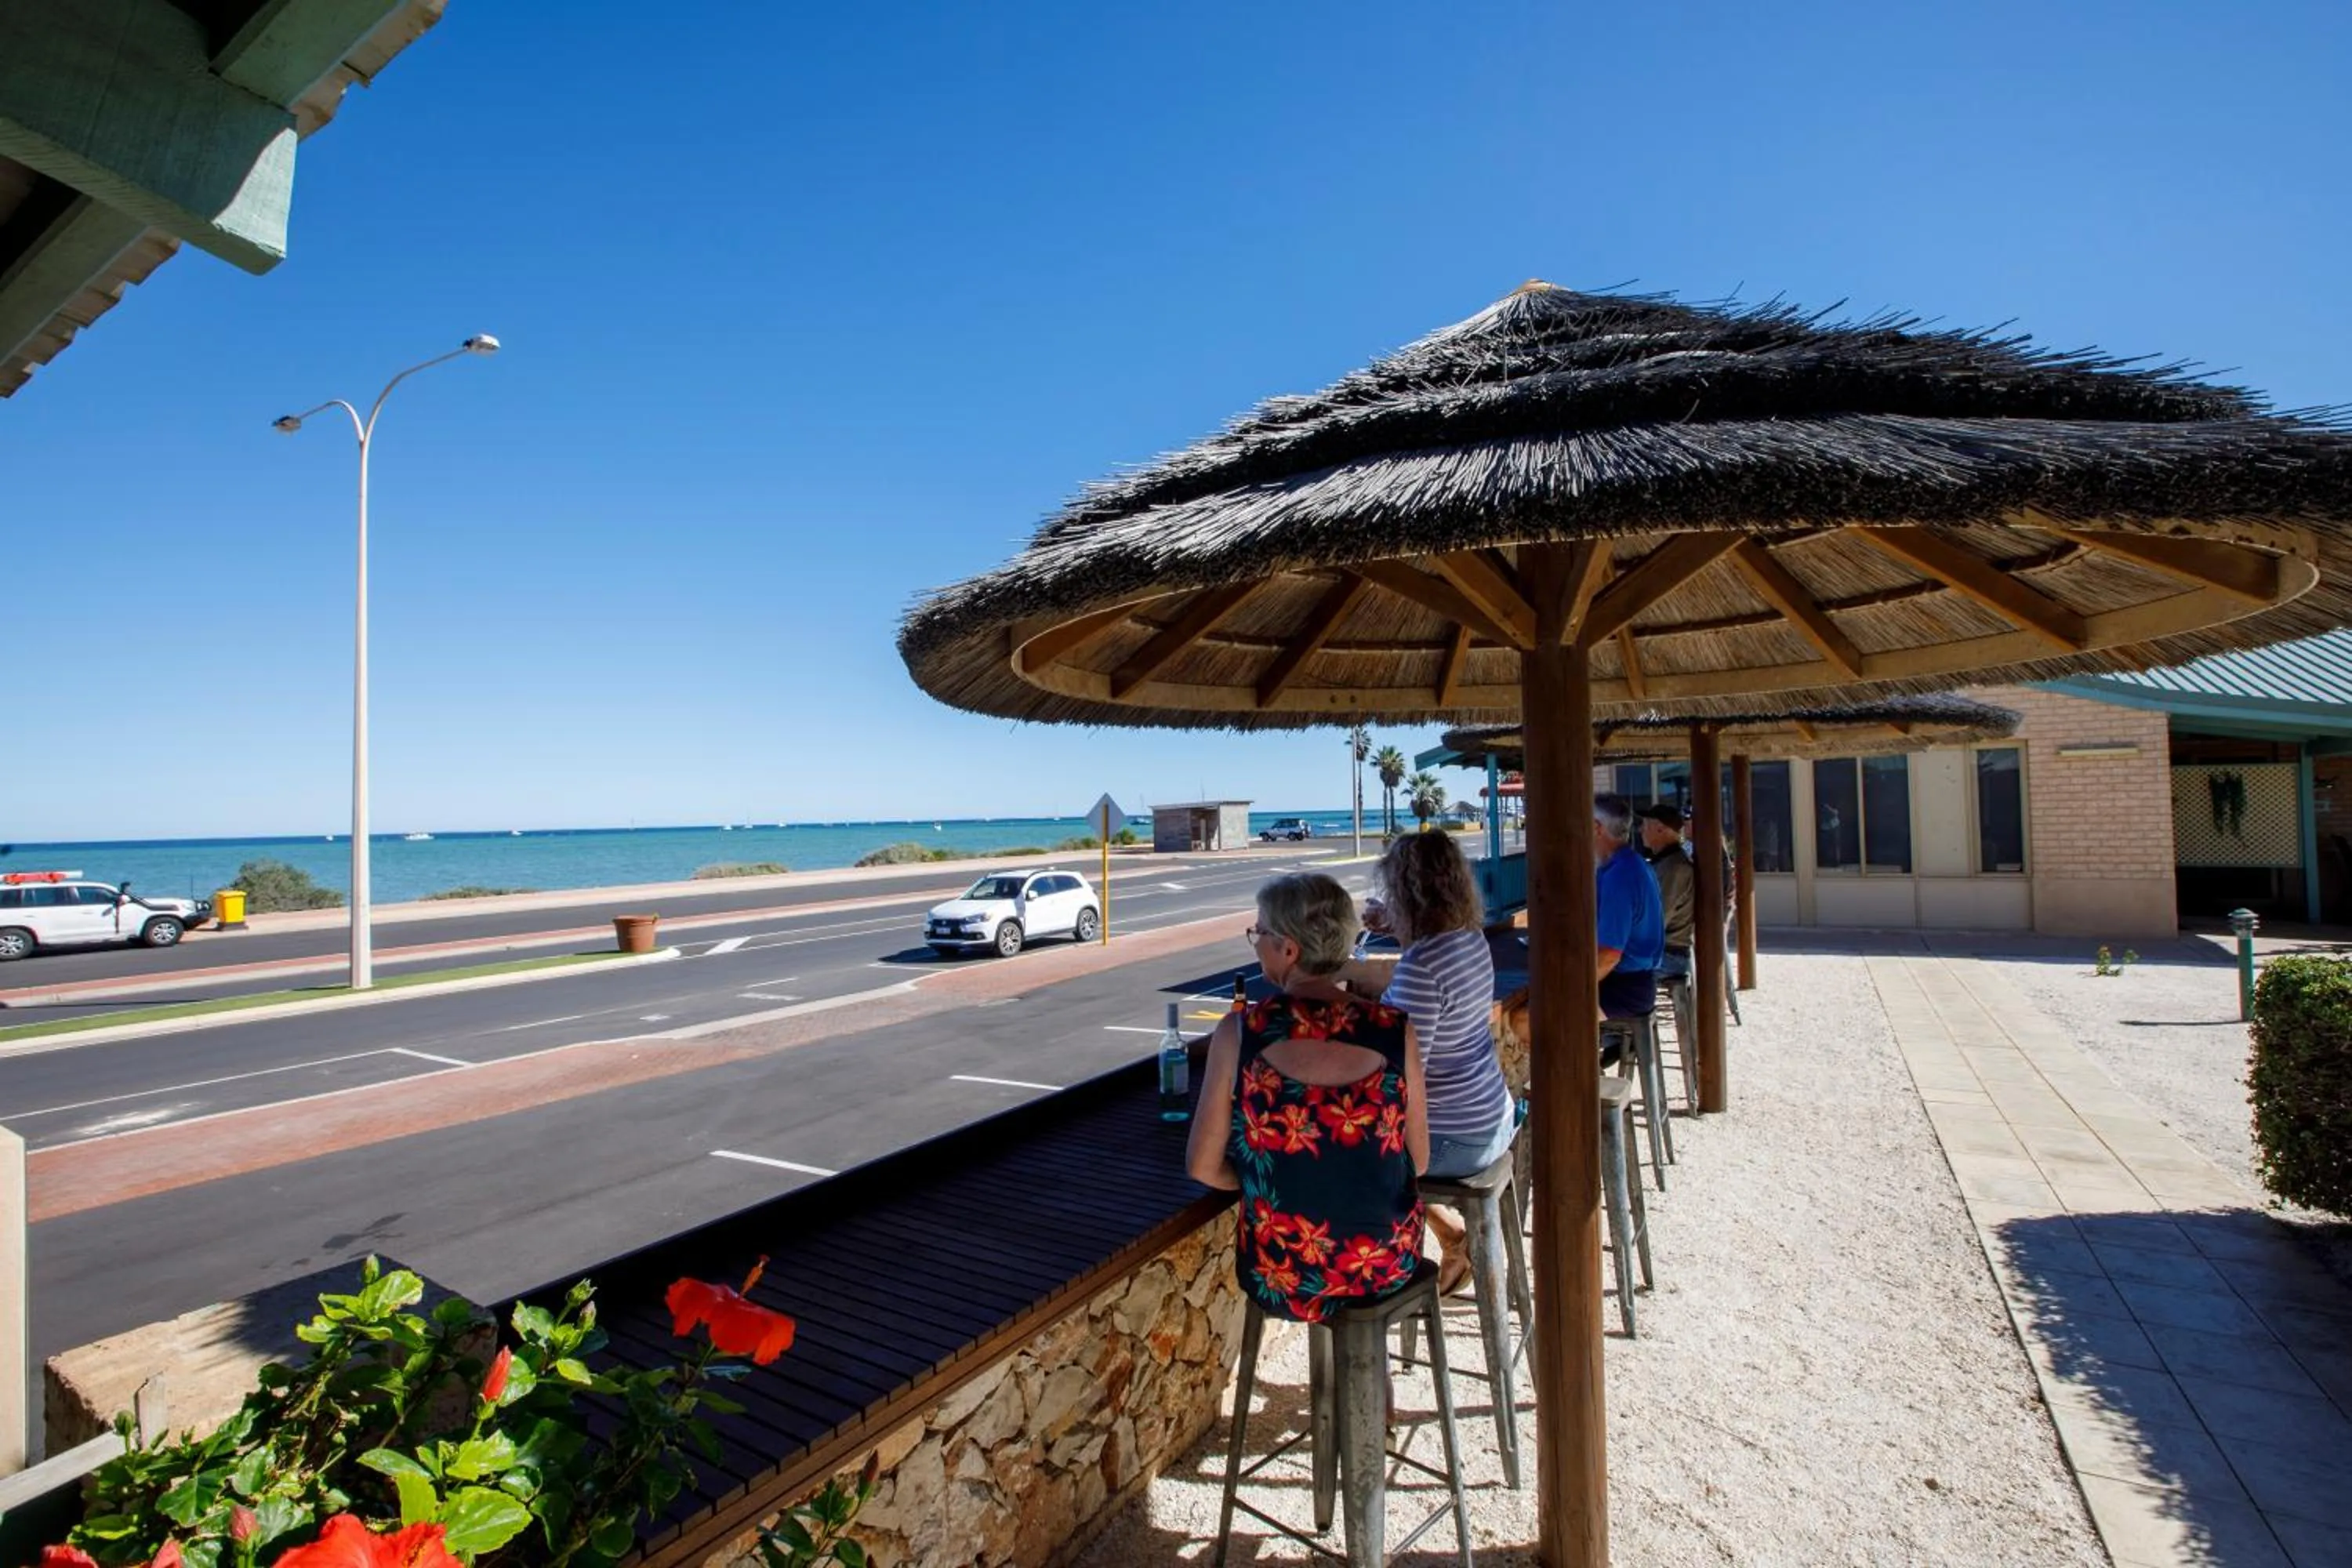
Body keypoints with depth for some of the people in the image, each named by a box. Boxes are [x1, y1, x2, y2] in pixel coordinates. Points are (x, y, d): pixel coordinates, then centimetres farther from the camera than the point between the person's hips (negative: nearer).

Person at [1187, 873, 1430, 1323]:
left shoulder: (1240, 1031, -17)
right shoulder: (1395, 1030, -13)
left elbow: (1203, 1167, -9)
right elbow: (1418, 1161, -2)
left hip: (1284, 1282, -1)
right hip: (1389, 1267, 2)